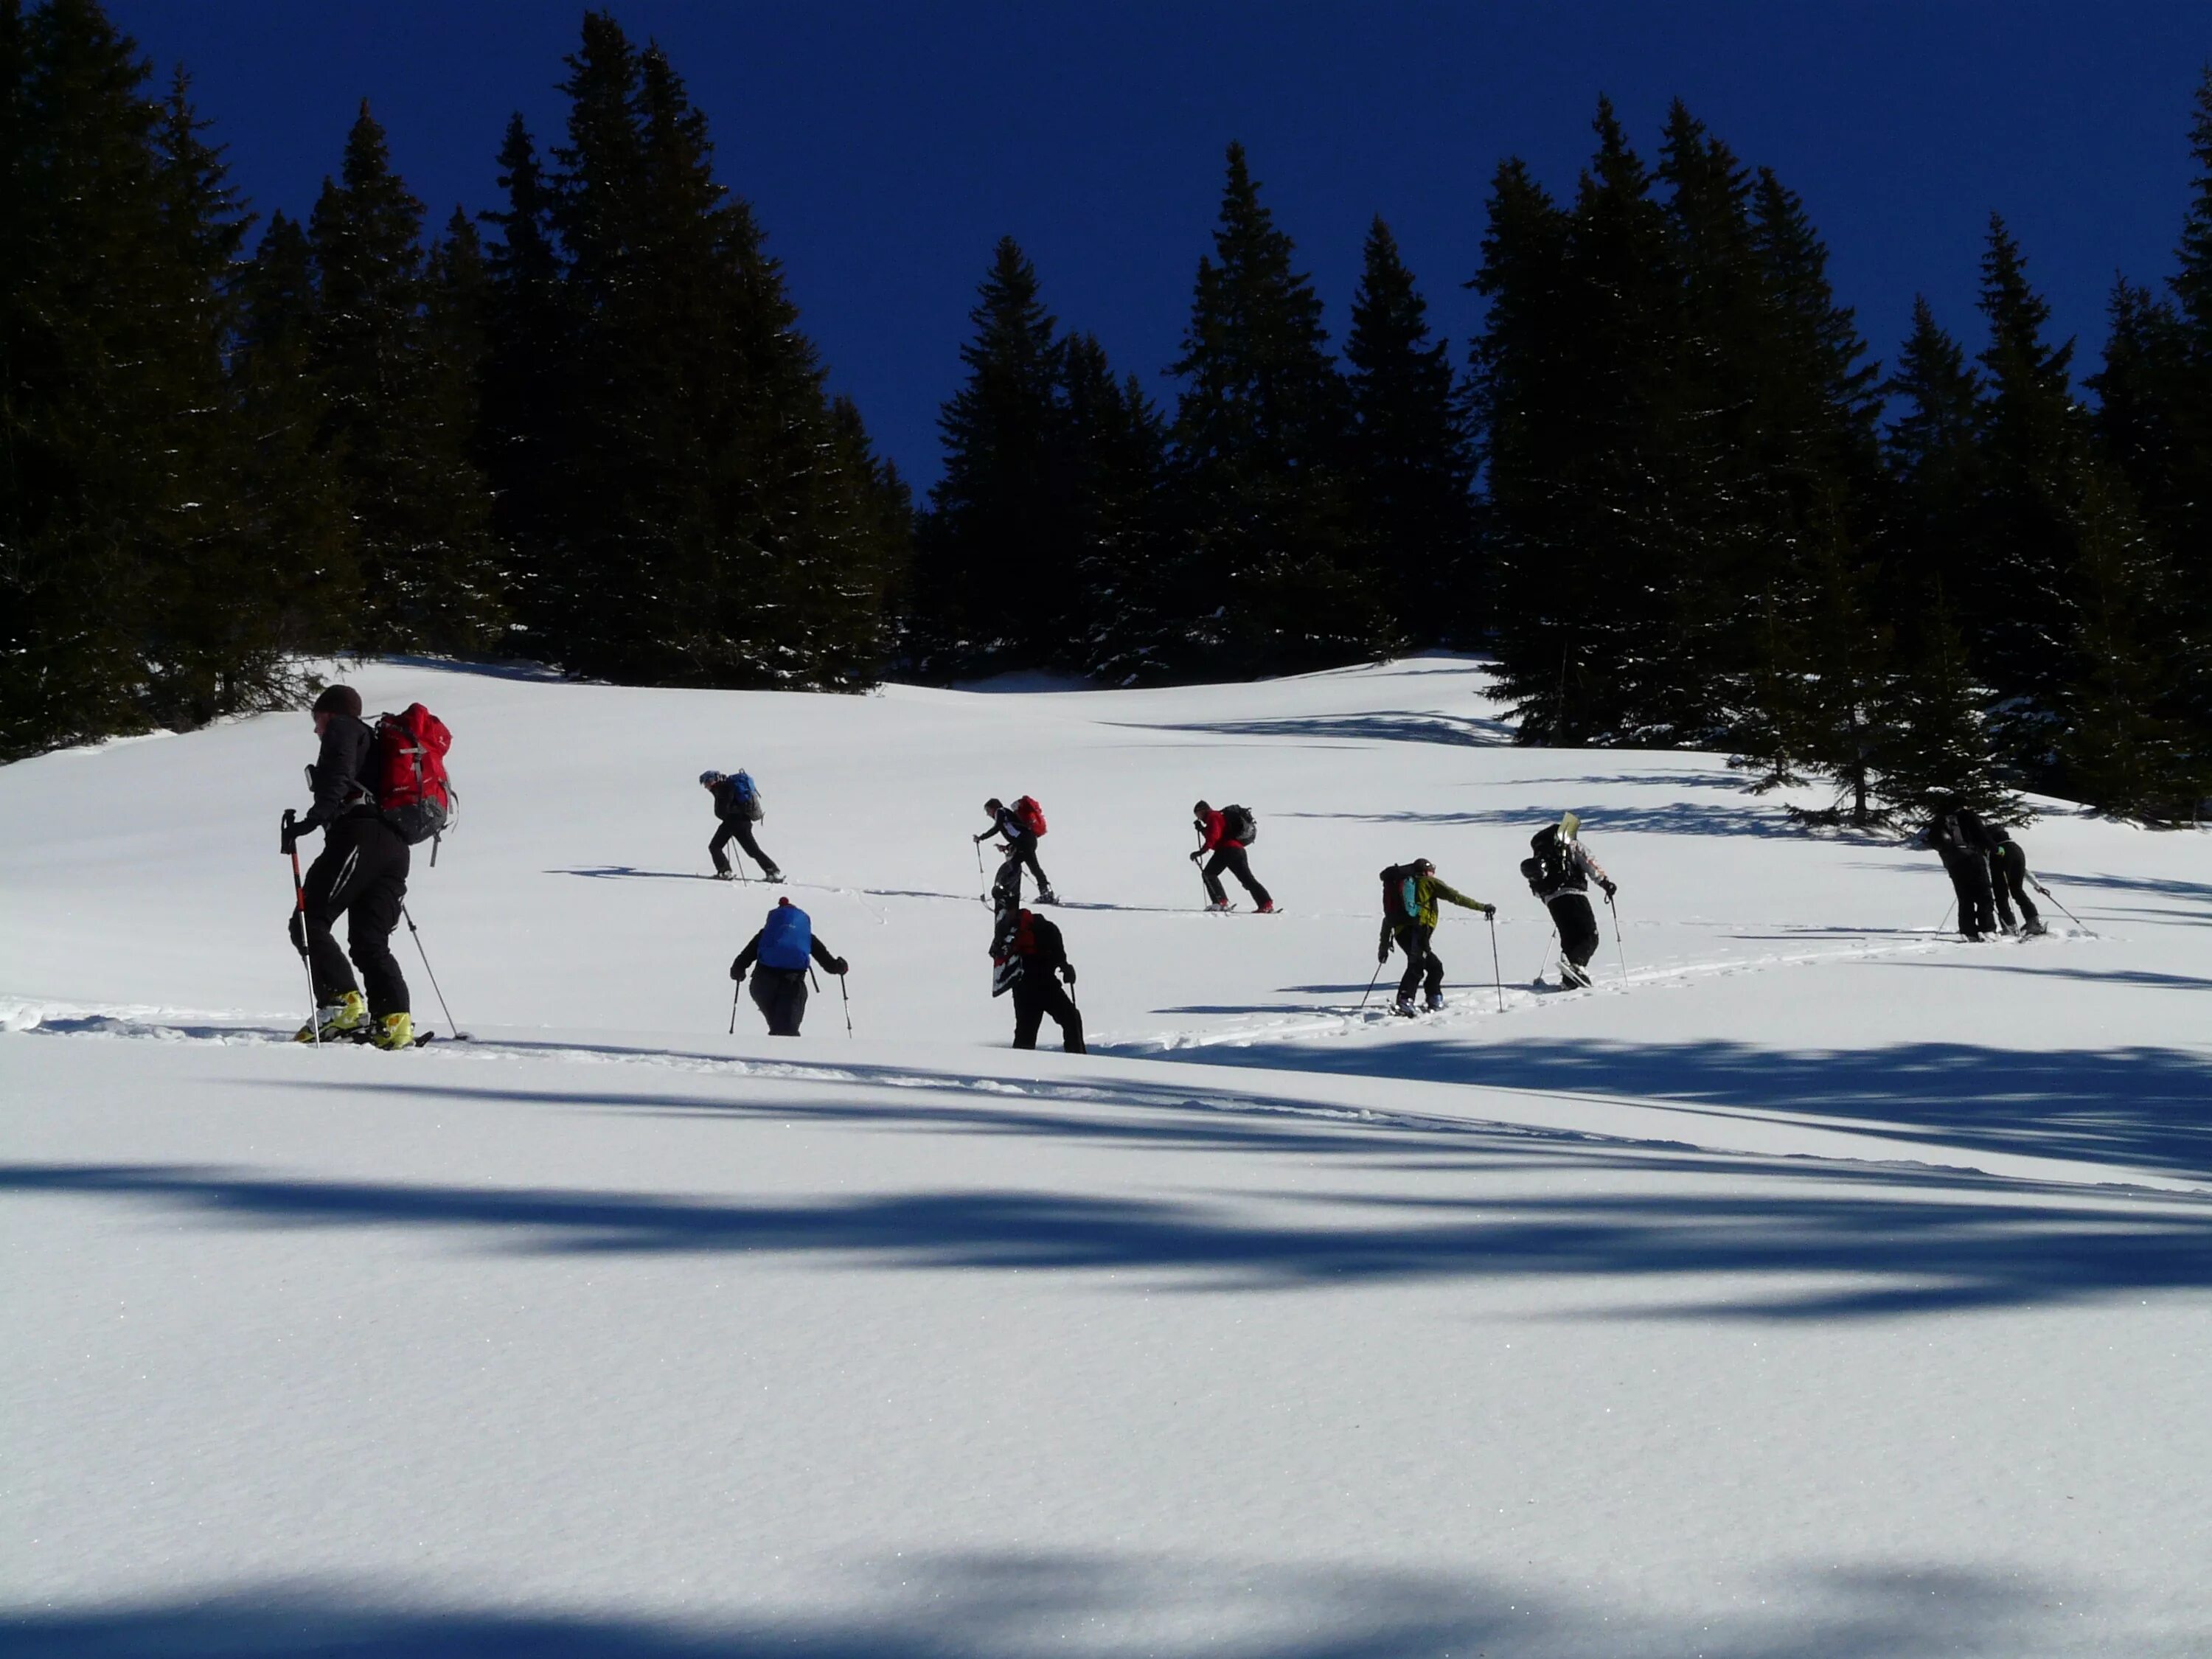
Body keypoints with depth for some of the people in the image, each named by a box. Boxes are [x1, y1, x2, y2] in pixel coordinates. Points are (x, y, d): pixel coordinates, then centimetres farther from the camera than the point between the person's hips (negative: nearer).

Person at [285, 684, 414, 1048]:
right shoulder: (376, 742, 35)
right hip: (396, 847, 9)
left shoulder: (342, 729, 10)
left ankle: (342, 1004, -21)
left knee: (309, 923, -7)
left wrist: (315, 818, -22)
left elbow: (339, 776, -10)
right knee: (370, 942, 6)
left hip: (359, 837, -9)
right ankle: (395, 1021, -10)